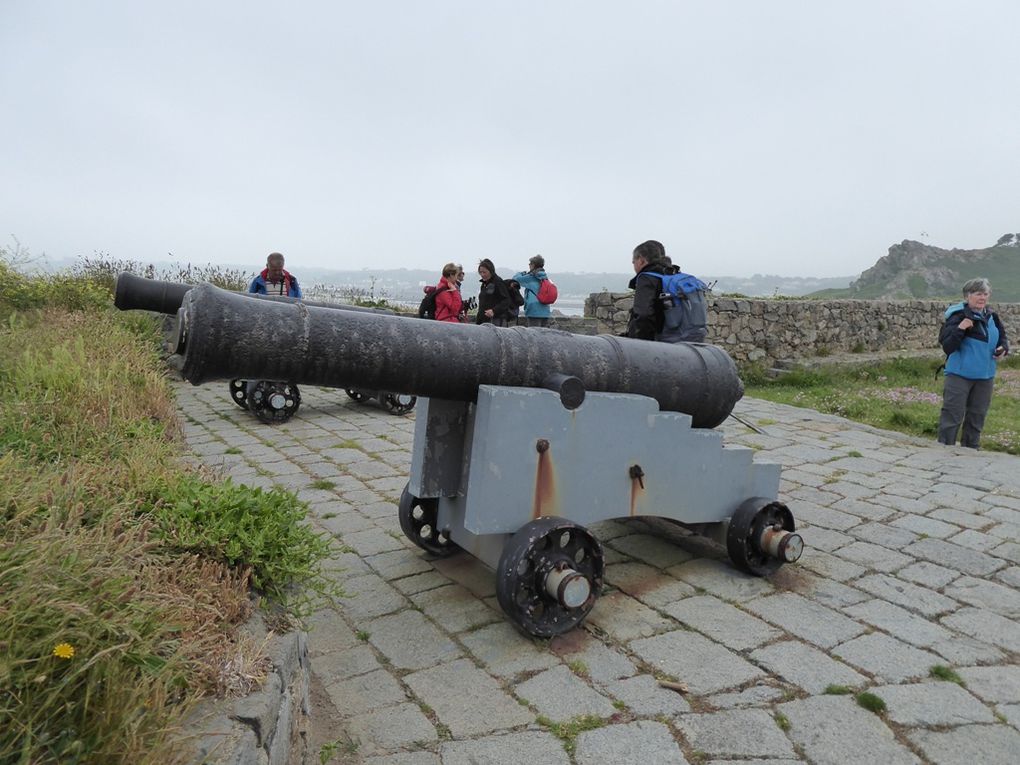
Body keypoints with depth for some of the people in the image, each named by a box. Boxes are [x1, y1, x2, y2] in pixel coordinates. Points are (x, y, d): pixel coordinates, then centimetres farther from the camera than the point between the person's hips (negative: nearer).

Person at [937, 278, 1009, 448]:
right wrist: (959, 329, -32)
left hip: (985, 376, 7)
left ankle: (971, 448, 28)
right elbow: (947, 346, -19)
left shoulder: (991, 316, 5)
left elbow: (1002, 337, 21)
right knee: (952, 415, -5)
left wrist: (1003, 348, 0)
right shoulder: (958, 316, -14)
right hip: (960, 374, -6)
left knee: (977, 415, 15)